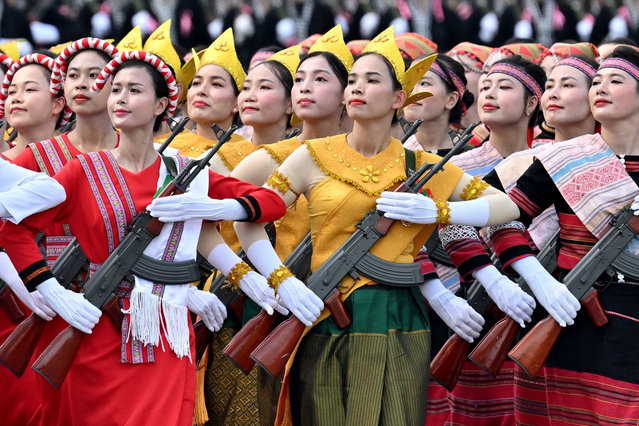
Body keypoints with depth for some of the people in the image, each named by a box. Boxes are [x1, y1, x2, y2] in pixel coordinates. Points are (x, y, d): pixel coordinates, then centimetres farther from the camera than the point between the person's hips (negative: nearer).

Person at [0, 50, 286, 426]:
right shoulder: (87, 171, 2)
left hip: (166, 342, 1)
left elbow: (273, 203, 7)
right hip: (100, 336, -1)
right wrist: (56, 295, -13)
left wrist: (212, 207, -11)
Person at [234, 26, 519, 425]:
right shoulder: (315, 157, 4)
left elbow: (504, 206, 9)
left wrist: (436, 211, -5)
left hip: (396, 326, 1)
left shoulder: (419, 166, 8)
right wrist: (282, 281, -9)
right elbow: (248, 222, 4)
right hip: (326, 323, -1)